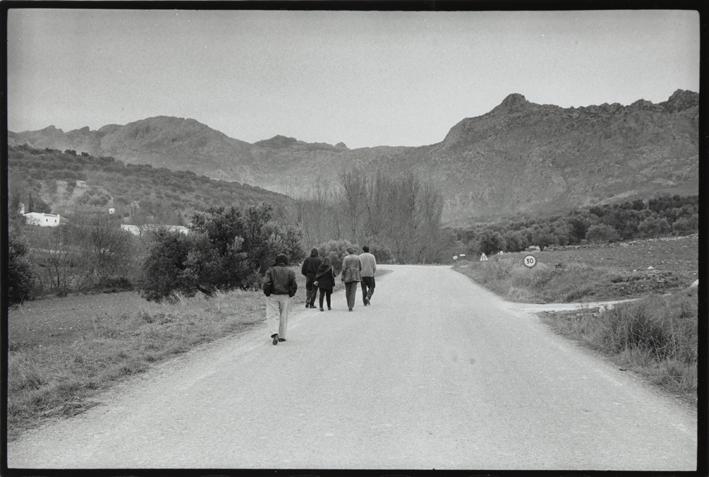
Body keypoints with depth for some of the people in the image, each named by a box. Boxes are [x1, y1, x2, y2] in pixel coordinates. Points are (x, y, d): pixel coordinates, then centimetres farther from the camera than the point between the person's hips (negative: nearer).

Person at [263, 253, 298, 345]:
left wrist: (267, 293, 1)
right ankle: (282, 336, 15)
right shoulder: (290, 272, 0)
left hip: (272, 296, -1)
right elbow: (294, 285, -6)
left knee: (273, 315, 2)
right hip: (285, 296, 1)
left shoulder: (271, 270, -4)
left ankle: (275, 333, -18)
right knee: (283, 316, 11)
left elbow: (267, 283, -13)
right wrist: (291, 294, 8)